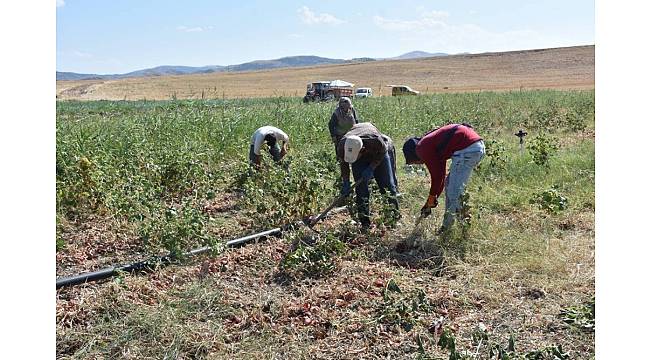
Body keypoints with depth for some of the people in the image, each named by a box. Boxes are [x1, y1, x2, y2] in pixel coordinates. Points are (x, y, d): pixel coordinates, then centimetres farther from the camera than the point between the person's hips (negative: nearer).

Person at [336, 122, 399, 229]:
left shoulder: (375, 141, -42)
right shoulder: (342, 146, -35)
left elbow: (382, 152, -18)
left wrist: (371, 168, -25)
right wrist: (346, 183, -15)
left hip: (378, 154, -1)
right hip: (360, 160, 1)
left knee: (387, 185, -1)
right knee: (361, 188, -9)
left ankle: (394, 215, 14)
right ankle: (365, 223, -2)